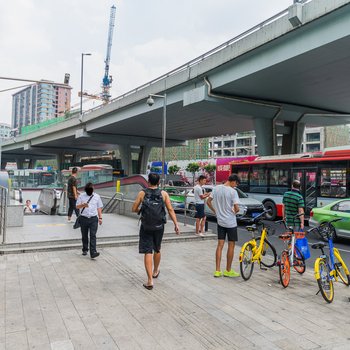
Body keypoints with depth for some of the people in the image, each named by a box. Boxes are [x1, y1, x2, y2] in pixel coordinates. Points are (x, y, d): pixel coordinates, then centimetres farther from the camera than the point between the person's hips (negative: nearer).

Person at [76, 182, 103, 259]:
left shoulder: (97, 196, 6)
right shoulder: (81, 196, 5)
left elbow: (99, 208, 10)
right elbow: (77, 206, 2)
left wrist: (100, 218, 4)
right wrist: (83, 205, -20)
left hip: (93, 219, -1)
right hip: (84, 218, 1)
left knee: (93, 235, -10)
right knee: (84, 235, 12)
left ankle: (93, 252, -16)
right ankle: (85, 250, 29)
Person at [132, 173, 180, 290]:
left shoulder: (142, 193, -4)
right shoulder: (164, 194, -3)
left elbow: (134, 209, -1)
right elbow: (170, 210, -7)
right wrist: (176, 224, -6)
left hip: (146, 227, -2)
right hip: (159, 227, 2)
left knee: (147, 252, 0)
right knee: (157, 250, 21)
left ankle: (150, 280, -4)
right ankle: (155, 271, 43)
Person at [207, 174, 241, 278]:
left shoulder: (216, 188, 2)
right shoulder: (233, 191, -16)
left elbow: (208, 202, 8)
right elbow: (237, 208, -20)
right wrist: (235, 212, 1)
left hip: (220, 221, 6)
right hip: (231, 222, -6)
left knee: (220, 245, 10)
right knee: (231, 246, 7)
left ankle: (217, 271, 12)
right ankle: (228, 271, 16)